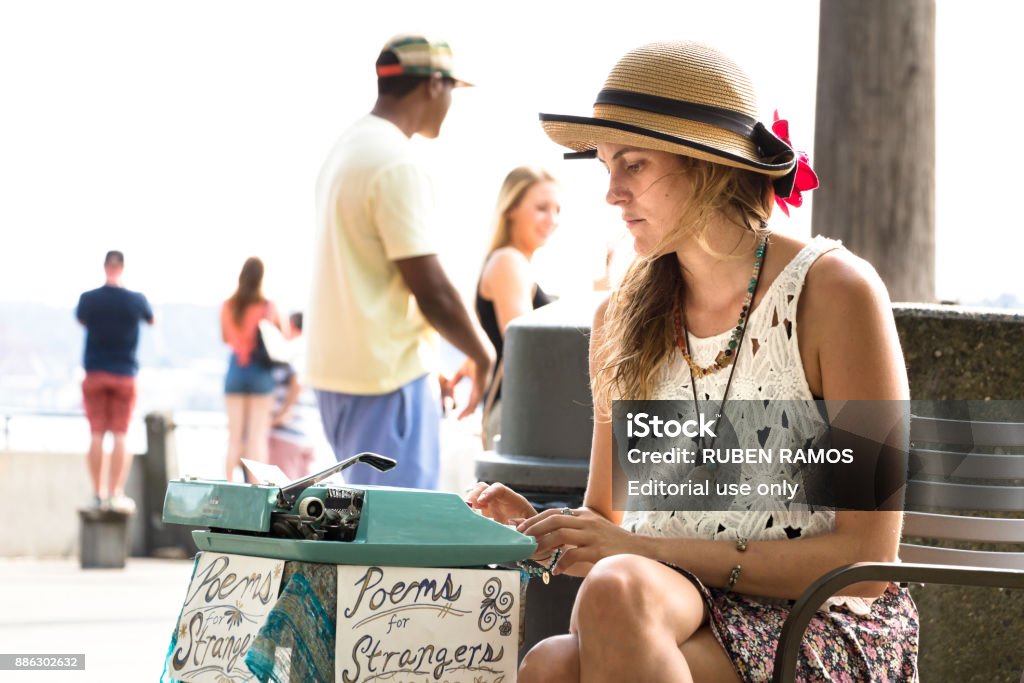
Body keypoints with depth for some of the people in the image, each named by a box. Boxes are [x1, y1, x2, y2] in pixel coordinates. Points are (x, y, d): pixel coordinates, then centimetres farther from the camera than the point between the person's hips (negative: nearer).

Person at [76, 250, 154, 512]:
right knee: (120, 436, 1)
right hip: (124, 375, -1)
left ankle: (98, 493, 3)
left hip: (95, 373, 1)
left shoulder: (88, 299, -5)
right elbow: (151, 319, 14)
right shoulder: (135, 300, -6)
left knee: (97, 434, 3)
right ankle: (116, 493, -3)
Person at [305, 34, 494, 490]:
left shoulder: (347, 149, 13)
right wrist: (483, 358, -2)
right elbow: (432, 293, -18)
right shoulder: (397, 162, -16)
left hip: (337, 370, 9)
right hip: (386, 380, -9)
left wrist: (426, 370, 19)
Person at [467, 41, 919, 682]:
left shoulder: (833, 291, -6)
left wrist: (644, 551, -16)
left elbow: (867, 557, -10)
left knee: (616, 591, -35)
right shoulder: (621, 320, 10)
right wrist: (545, 530, -6)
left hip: (824, 628, -3)